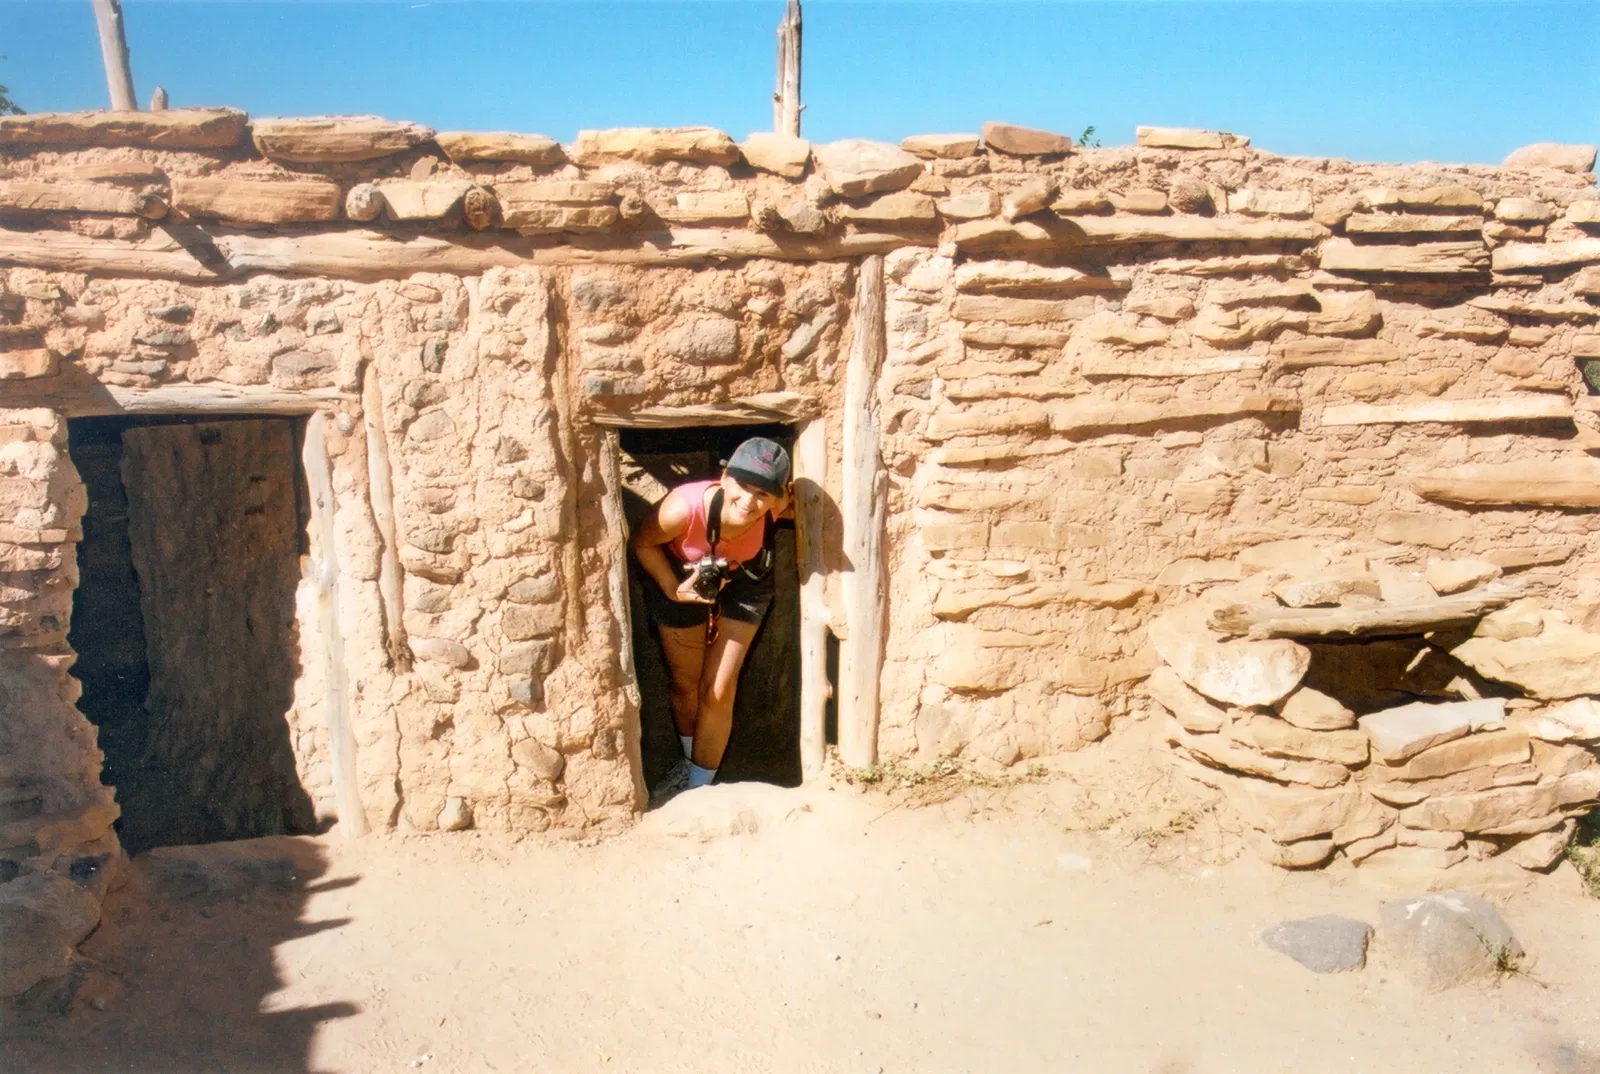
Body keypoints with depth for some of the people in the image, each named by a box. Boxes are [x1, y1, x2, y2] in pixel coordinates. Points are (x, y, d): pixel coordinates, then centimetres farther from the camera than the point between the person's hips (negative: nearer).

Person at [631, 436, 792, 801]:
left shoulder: (777, 509, -36)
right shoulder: (683, 507, -41)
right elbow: (643, 543, -19)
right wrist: (673, 590, -29)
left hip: (743, 583, 0)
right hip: (682, 577, 0)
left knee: (718, 691, 0)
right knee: (686, 683, 17)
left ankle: (699, 785, 21)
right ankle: (691, 762, 45)